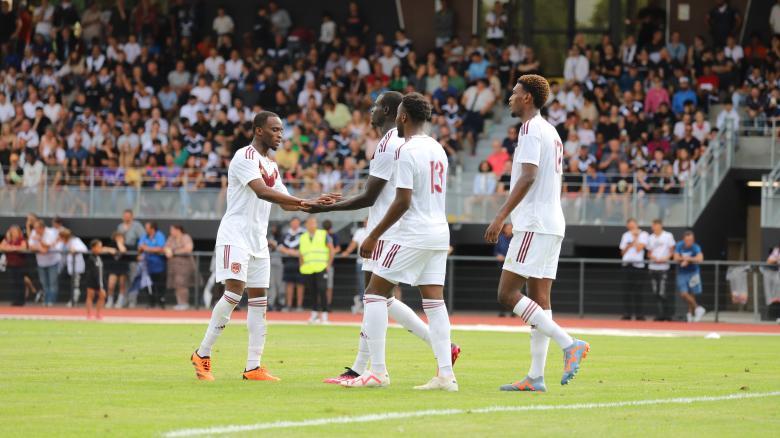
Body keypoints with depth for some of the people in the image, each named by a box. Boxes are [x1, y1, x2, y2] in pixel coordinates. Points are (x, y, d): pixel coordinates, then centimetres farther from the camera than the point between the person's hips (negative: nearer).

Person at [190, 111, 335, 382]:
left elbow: (286, 203, 21)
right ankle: (202, 354, -8)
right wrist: (302, 202, -31)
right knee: (234, 293, -18)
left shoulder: (271, 166, 18)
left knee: (259, 300, 4)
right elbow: (262, 191, -26)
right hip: (235, 235, -9)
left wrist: (313, 204, 4)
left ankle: (253, 368, 3)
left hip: (258, 241, 9)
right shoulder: (245, 157, -12)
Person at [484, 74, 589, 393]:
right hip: (552, 224, 10)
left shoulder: (531, 130, -10)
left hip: (534, 225, -10)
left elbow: (528, 177, -20)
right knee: (539, 300, 7)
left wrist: (501, 217, -22)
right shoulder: (551, 132, 20)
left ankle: (569, 345, -19)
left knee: (507, 295, -12)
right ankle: (536, 376, 4)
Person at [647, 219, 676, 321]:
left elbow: (672, 251, 4)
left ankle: (665, 314, -5)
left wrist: (666, 258, -13)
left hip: (663, 267, -5)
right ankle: (661, 314, 9)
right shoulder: (650, 238, 15)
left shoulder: (668, 236, 3)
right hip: (653, 266, 5)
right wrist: (651, 257, -5)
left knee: (662, 293, -11)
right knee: (656, 293, 2)